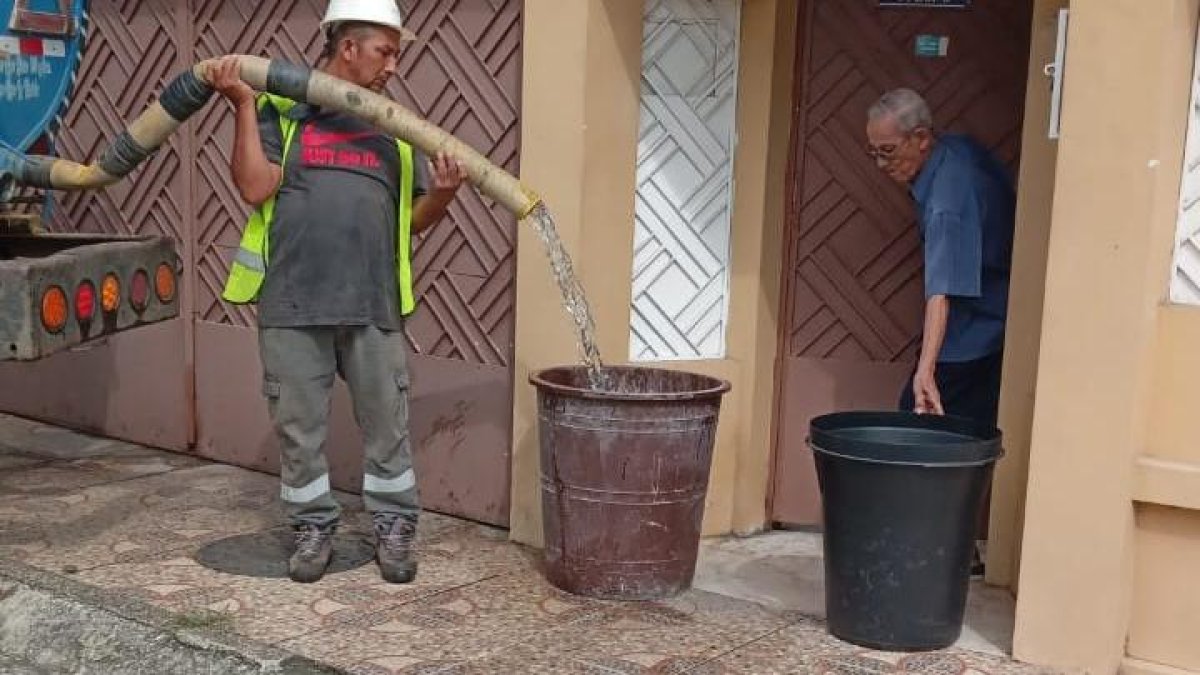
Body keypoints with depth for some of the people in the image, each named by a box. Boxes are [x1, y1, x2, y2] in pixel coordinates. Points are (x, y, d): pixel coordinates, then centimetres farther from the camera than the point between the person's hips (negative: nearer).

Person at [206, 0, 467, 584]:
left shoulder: (394, 125, 14)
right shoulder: (280, 109, 5)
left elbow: (417, 218, 12)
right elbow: (255, 187, -7)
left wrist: (443, 192, -9)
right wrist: (244, 105, -7)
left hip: (373, 304, 2)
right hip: (292, 302, -2)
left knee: (387, 423, 8)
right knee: (299, 425, 8)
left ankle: (394, 527, 22)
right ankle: (313, 526, 24)